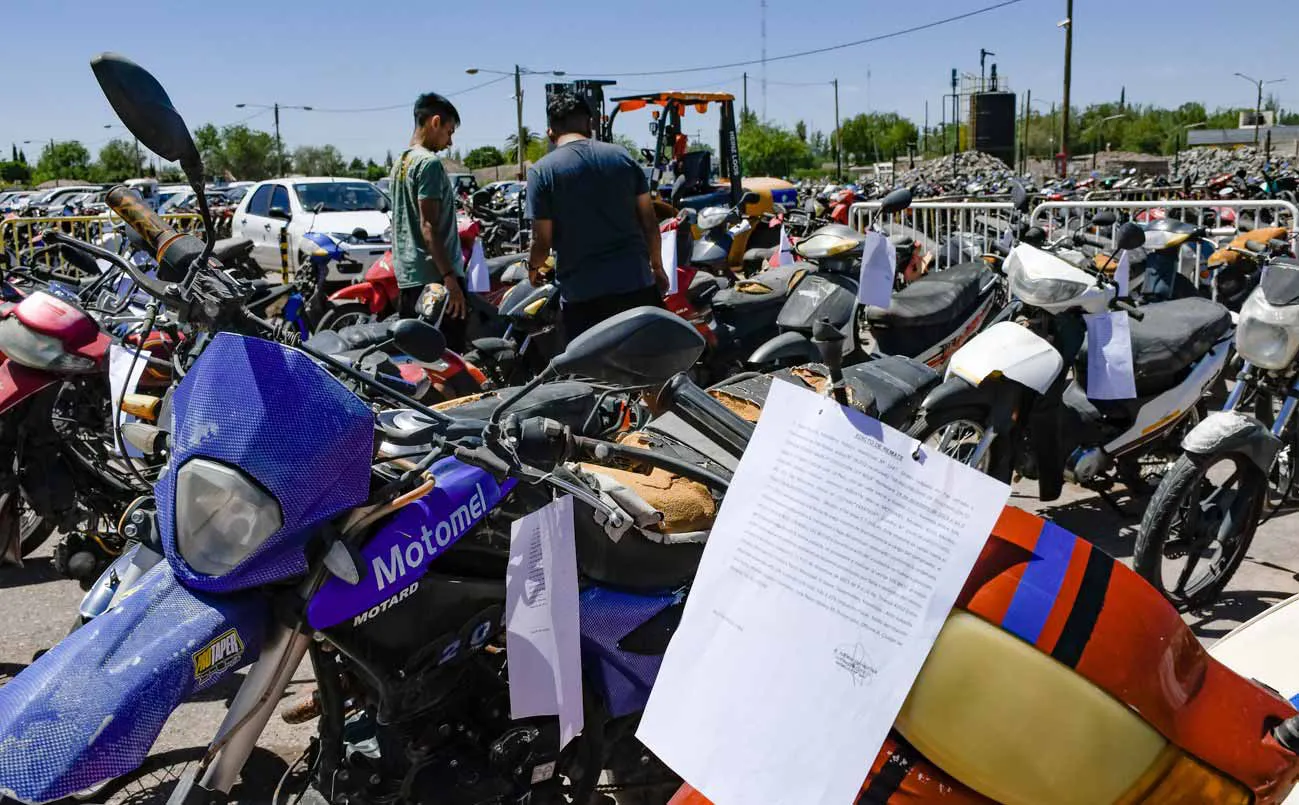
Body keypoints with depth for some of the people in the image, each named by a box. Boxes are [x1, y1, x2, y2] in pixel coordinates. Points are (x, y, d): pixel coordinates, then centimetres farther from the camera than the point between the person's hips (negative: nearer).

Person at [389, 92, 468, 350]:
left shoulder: (400, 163, 17)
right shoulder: (429, 163, -11)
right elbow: (428, 226, -18)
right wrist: (450, 277, -20)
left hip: (406, 277, 10)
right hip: (433, 277, -10)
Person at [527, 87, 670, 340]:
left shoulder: (541, 171, -5)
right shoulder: (622, 157, 4)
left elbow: (542, 241, -6)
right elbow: (649, 222, 6)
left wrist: (533, 267, 16)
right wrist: (657, 267, 19)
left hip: (582, 294, -2)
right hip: (636, 284, 3)